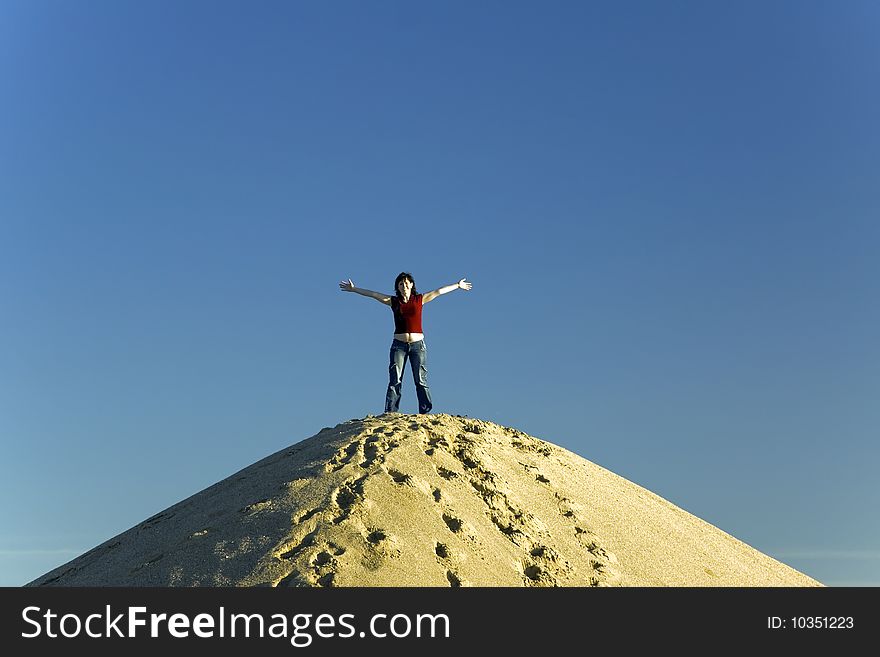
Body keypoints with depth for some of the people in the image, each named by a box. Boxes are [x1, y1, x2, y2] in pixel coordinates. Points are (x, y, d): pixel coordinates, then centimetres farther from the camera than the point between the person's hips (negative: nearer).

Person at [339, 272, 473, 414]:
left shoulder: (420, 299, 7)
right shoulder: (393, 301, 8)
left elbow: (439, 291, 11)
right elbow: (373, 294, 10)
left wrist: (458, 285, 15)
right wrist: (353, 289, 12)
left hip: (417, 344, -1)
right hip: (399, 345, 1)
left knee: (421, 380, -3)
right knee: (395, 380, -5)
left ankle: (425, 412, -4)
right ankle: (390, 412, -7)